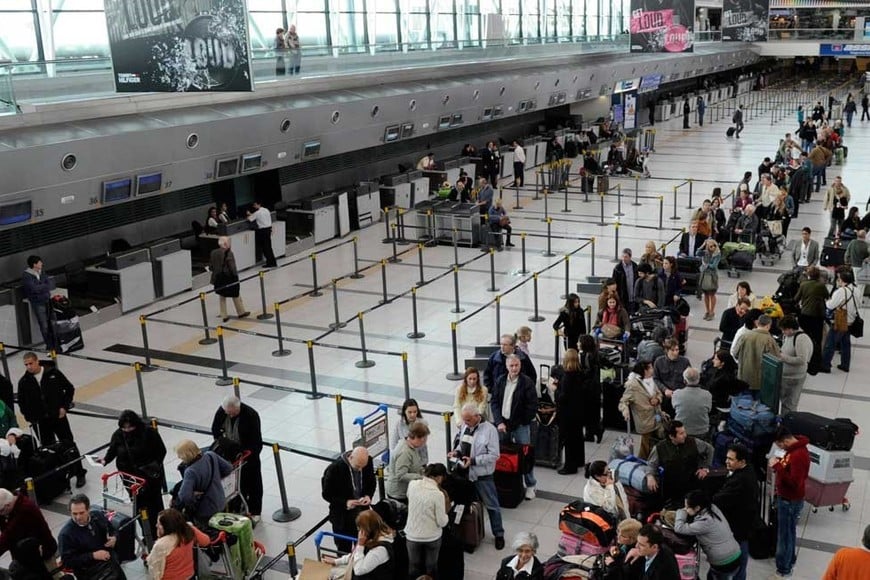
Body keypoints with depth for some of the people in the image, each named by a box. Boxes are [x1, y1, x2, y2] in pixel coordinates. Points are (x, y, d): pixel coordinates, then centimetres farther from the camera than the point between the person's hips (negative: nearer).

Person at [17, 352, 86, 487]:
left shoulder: (53, 373, -8)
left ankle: (79, 474, 16)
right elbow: (21, 402, 10)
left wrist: (65, 407, -5)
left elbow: (70, 388, 1)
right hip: (39, 422, 2)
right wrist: (29, 417, 2)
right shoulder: (24, 382, -2)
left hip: (58, 417, -2)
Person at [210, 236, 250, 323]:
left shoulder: (214, 253, -1)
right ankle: (241, 312, 28)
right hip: (229, 278, -5)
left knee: (221, 296, 16)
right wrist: (235, 274, -7)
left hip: (218, 278, 5)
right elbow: (232, 267, -21)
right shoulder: (229, 253, -20)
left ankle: (224, 316, 18)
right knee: (235, 295, 13)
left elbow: (210, 267, 3)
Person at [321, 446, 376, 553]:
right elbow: (326, 494, -14)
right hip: (342, 516, -4)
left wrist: (368, 495, -14)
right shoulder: (335, 468, -26)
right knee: (344, 549, 11)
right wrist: (345, 503, -27)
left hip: (362, 511, 4)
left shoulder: (368, 461, -13)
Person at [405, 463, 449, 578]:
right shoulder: (438, 494, -23)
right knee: (431, 568, 20)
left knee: (415, 568, 20)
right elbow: (442, 522, -16)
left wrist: (423, 478, 16)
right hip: (432, 537, -2)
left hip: (413, 535, 2)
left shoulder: (412, 485, -11)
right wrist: (446, 510, 3)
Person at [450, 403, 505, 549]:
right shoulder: (464, 426, -1)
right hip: (464, 472, 6)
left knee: (491, 505, 8)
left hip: (482, 475, -6)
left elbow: (494, 455, -19)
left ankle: (499, 534, 23)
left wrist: (473, 460, -24)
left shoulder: (489, 430, -19)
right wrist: (456, 452, -6)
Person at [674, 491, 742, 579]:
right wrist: (684, 512, -1)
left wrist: (681, 512, -10)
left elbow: (679, 528, -24)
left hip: (725, 563, -8)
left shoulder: (705, 522, -28)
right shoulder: (712, 508, -3)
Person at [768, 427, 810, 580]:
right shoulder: (794, 448, 2)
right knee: (789, 531, 23)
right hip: (787, 498, 10)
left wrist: (777, 467, -27)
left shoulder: (798, 455, -28)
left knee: (784, 534, 2)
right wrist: (778, 463, 0)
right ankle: (790, 560, 40)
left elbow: (794, 482, -29)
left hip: (790, 500, -10)